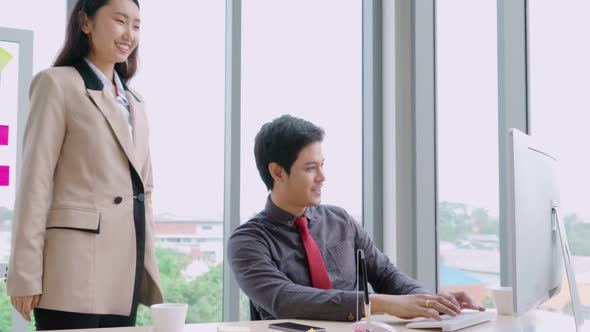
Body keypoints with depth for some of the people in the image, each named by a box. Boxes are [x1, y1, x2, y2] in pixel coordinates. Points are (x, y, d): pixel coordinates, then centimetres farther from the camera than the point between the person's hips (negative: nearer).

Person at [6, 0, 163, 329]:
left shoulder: (135, 102, 19)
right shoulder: (58, 83, 0)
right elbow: (36, 182, -7)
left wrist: (149, 267, 14)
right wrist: (27, 275, -13)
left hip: (127, 273, 6)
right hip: (76, 270, -6)